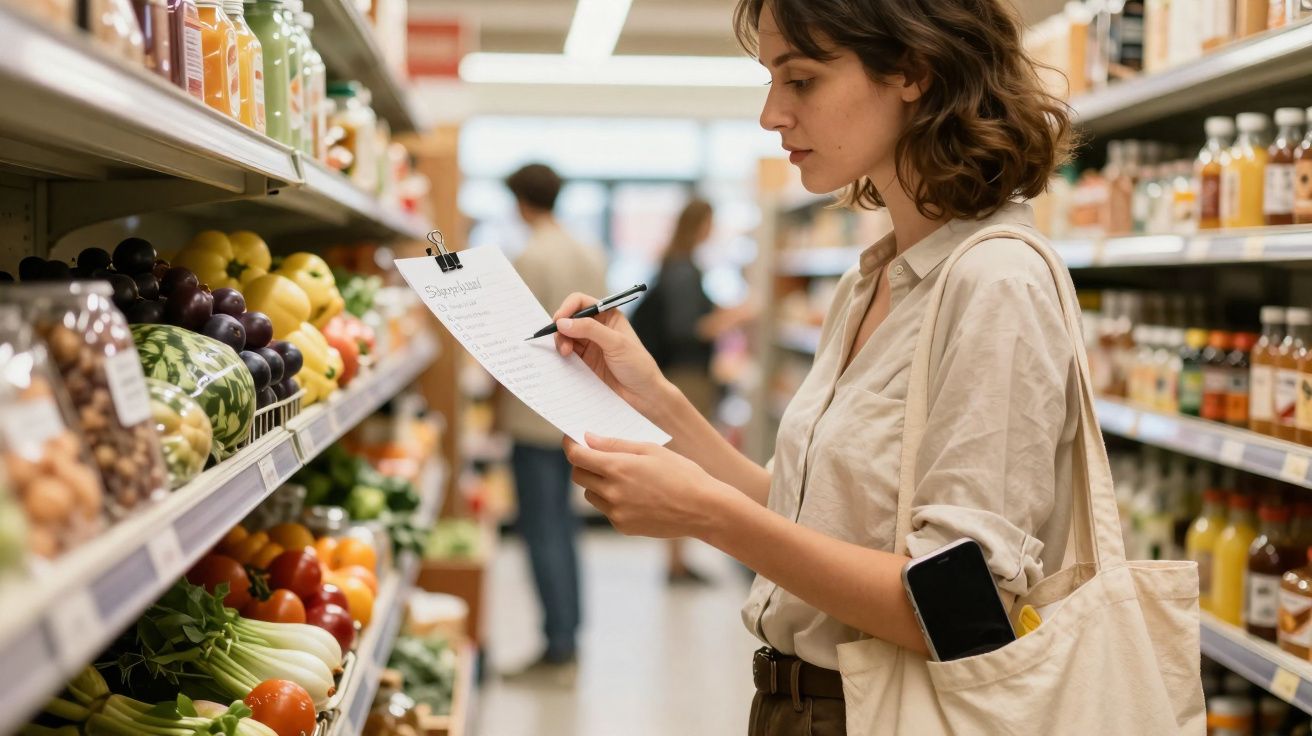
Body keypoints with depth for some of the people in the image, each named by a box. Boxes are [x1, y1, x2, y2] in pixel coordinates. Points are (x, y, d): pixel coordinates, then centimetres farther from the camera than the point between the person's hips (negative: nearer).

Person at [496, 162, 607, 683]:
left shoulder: (530, 259, -13)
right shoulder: (591, 258, 9)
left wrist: (500, 400, -2)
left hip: (536, 411, -8)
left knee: (542, 529, -3)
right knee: (560, 524, 16)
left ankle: (559, 649, 0)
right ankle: (568, 635, 21)